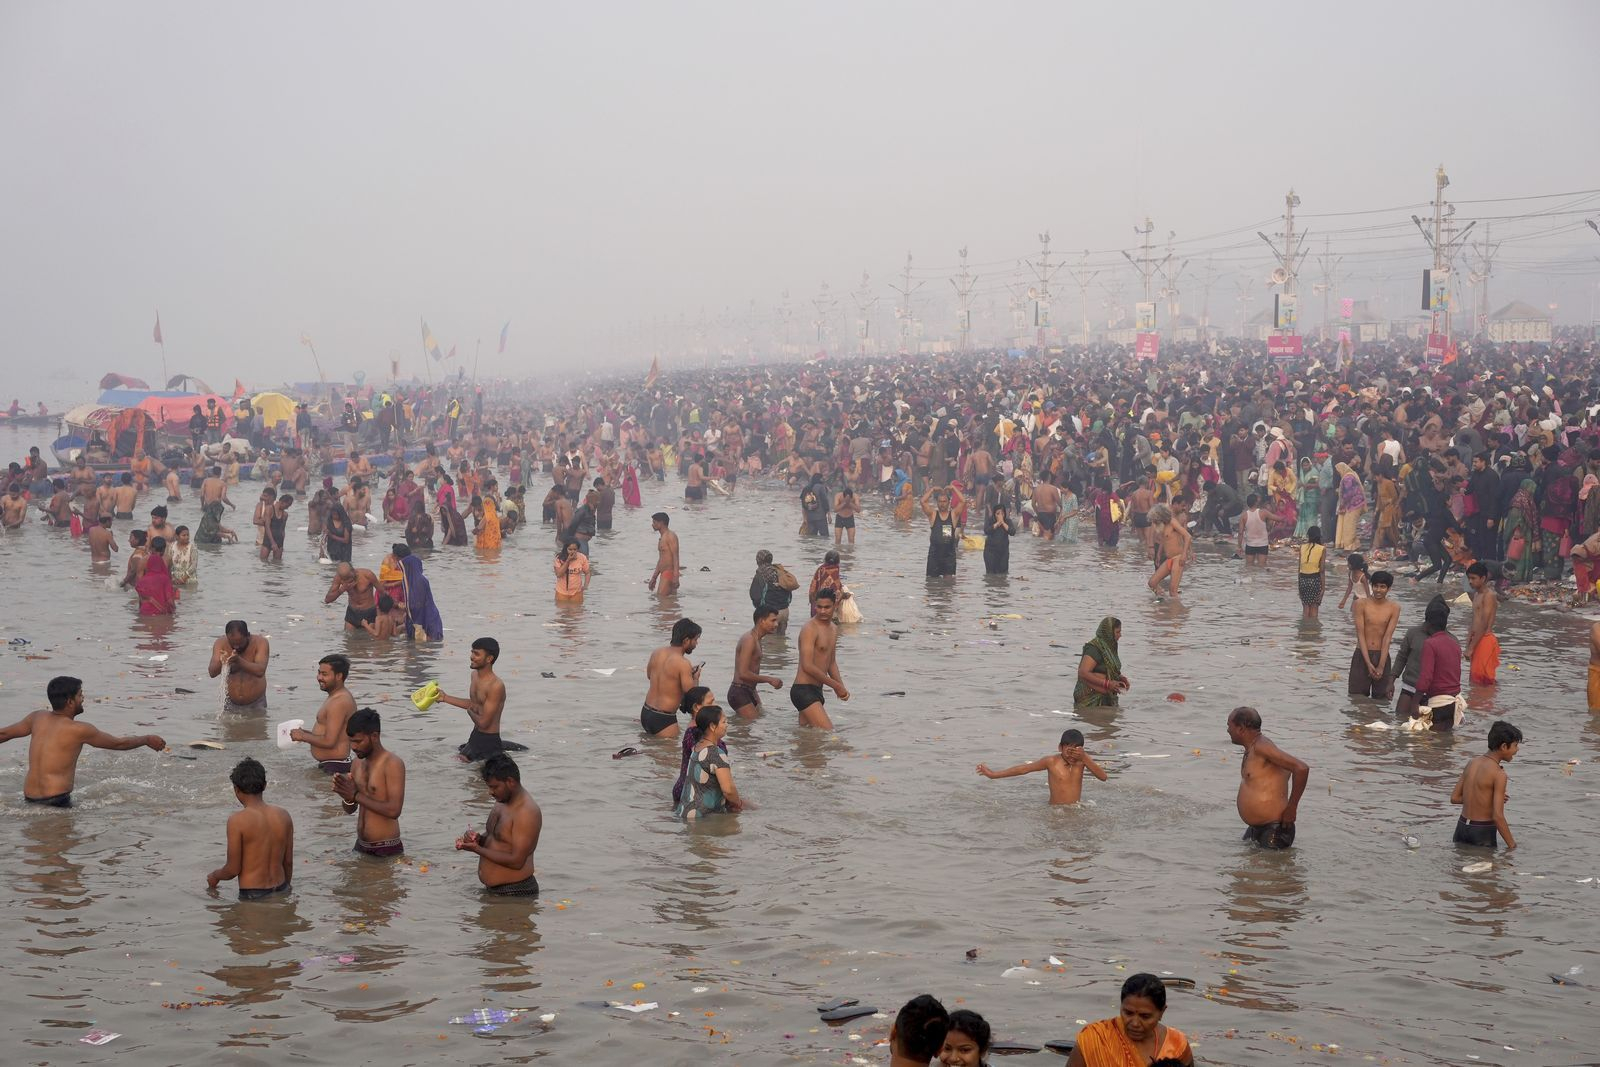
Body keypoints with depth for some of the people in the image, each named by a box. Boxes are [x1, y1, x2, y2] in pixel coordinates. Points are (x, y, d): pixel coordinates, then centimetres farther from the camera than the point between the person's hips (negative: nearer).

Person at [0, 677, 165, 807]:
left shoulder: (37, 718, 9)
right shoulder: (79, 730, -8)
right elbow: (119, 743, 3)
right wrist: (147, 739, 18)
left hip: (29, 798, 7)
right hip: (56, 799, -7)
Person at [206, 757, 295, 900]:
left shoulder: (238, 821, -12)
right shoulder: (283, 816, 3)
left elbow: (233, 869, -9)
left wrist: (214, 876, 13)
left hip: (252, 896, -5)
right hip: (280, 892, 5)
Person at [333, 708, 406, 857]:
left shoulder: (393, 764, -14)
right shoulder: (359, 762, 9)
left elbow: (394, 810, -24)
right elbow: (350, 810, 14)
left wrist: (356, 795, -20)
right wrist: (346, 795, -9)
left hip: (386, 850, -7)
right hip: (361, 846, 7)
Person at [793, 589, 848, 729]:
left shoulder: (834, 629, 14)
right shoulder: (809, 629, -15)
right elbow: (808, 666, -22)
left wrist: (841, 687, 8)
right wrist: (836, 685, -15)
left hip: (816, 691, 9)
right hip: (803, 690, -9)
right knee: (827, 732, -16)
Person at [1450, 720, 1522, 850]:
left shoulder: (1472, 762, 6)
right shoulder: (1499, 774, -15)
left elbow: (1454, 798, 11)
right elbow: (1498, 816, -19)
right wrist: (1512, 845, -10)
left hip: (1462, 825, 7)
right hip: (1483, 831, -7)